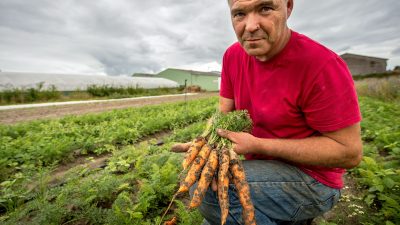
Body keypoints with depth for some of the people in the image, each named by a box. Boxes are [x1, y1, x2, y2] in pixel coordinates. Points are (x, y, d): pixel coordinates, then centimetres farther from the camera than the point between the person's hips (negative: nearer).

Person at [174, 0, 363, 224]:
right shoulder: (233, 55, -4)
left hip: (311, 179, -6)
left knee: (206, 188, -22)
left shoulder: (322, 65, -23)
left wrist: (257, 145, -24)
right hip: (264, 167, 6)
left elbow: (349, 152, -19)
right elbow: (223, 115, 0)